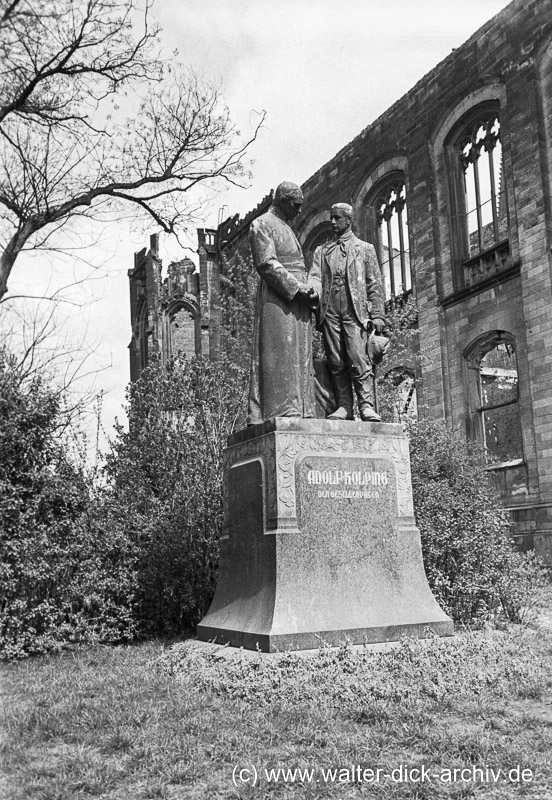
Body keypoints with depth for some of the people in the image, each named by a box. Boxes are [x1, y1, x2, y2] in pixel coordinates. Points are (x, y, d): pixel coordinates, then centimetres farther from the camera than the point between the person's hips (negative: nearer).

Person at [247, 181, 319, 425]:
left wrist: (309, 292, 7)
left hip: (297, 300, 9)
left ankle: (299, 412, 2)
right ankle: (281, 410, -17)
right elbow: (266, 264, -12)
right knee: (279, 356, -13)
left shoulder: (287, 229, 27)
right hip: (276, 299, -9)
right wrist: (298, 288, -18)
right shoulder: (261, 225, 0)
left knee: (300, 358, 3)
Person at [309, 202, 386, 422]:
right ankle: (343, 406, 1)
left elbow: (375, 285, 10)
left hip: (355, 312, -3)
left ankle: (366, 406, -13)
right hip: (329, 312, 3)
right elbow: (315, 276, 8)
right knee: (336, 362, -2)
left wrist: (377, 315, -1)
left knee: (358, 359, -13)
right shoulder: (321, 251, 23)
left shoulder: (365, 249, 16)